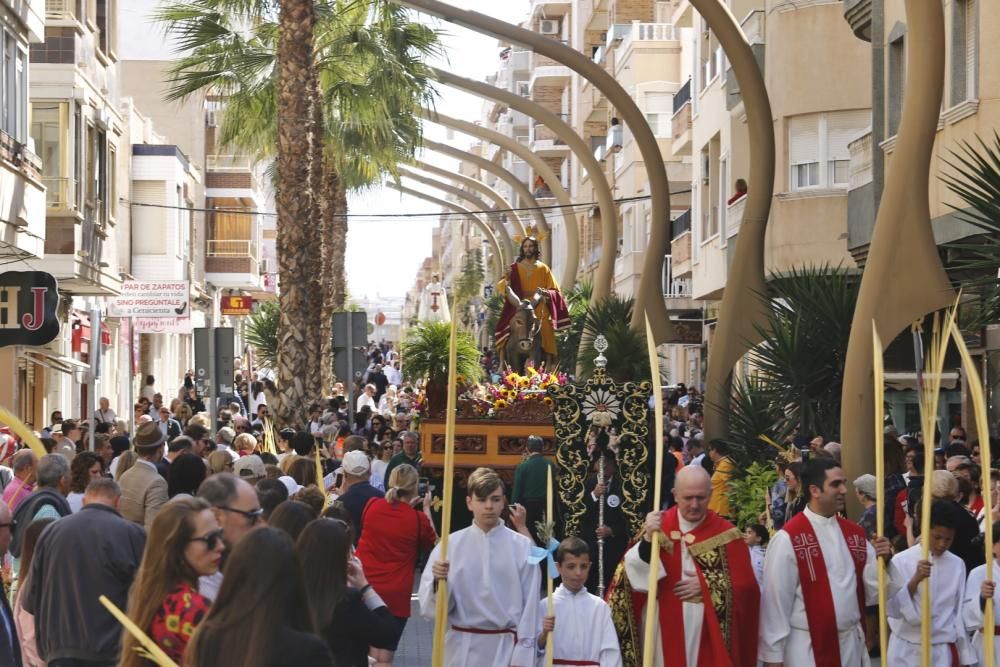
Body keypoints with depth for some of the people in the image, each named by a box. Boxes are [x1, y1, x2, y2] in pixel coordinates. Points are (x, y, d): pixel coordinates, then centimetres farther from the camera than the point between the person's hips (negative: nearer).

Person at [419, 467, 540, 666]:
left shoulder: (522, 547, -2)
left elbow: (529, 605, 0)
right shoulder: (451, 544, 0)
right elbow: (430, 606, -2)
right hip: (463, 649, 1)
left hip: (506, 649, -1)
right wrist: (438, 582, -22)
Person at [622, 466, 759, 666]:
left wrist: (708, 585, -11)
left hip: (711, 638, -1)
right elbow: (631, 574, -7)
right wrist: (648, 539, -22)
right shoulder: (657, 527, 3)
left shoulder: (727, 535, -1)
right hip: (666, 637, 1)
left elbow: (746, 587, 1)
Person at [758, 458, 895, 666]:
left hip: (851, 644, 6)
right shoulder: (788, 539, -12)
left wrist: (882, 561, -9)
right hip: (807, 648, -6)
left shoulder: (855, 533, 7)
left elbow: (873, 593, 8)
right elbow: (776, 601, -12)